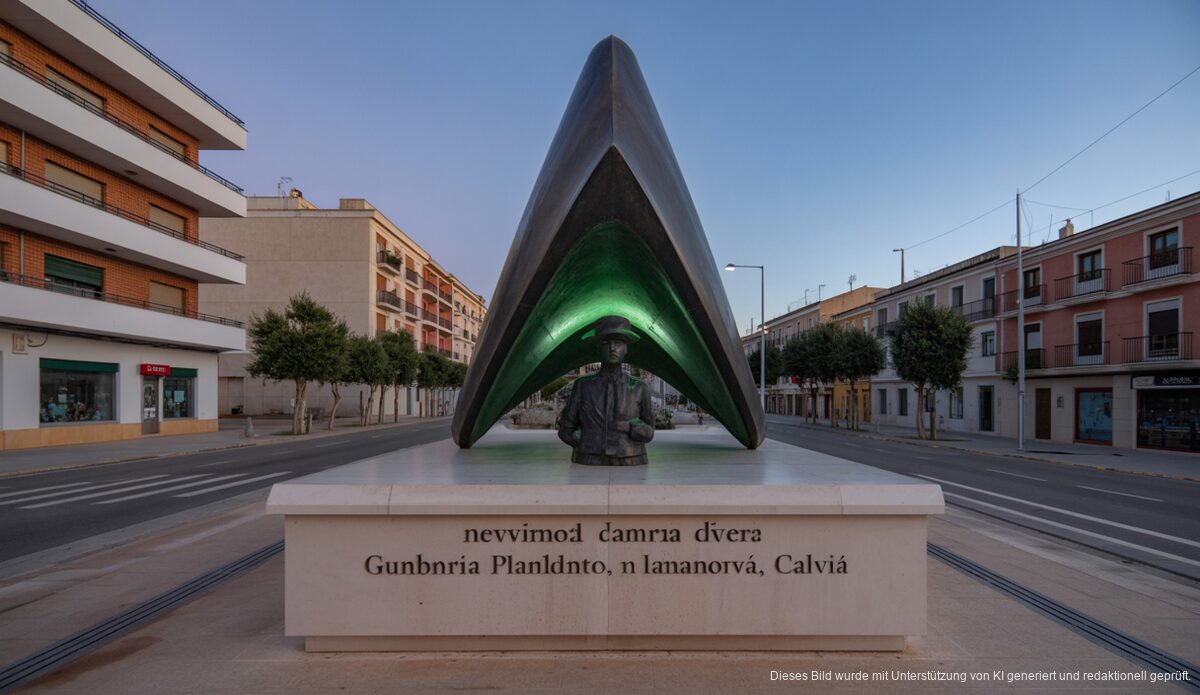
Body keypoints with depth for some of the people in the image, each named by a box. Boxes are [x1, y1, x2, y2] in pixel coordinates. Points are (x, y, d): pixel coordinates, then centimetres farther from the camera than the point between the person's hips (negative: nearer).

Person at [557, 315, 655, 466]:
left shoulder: (639, 388, 5)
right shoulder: (582, 386, 5)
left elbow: (648, 432, 9)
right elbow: (566, 430, 9)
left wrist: (626, 427, -8)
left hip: (629, 465, 1)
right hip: (589, 465, 0)